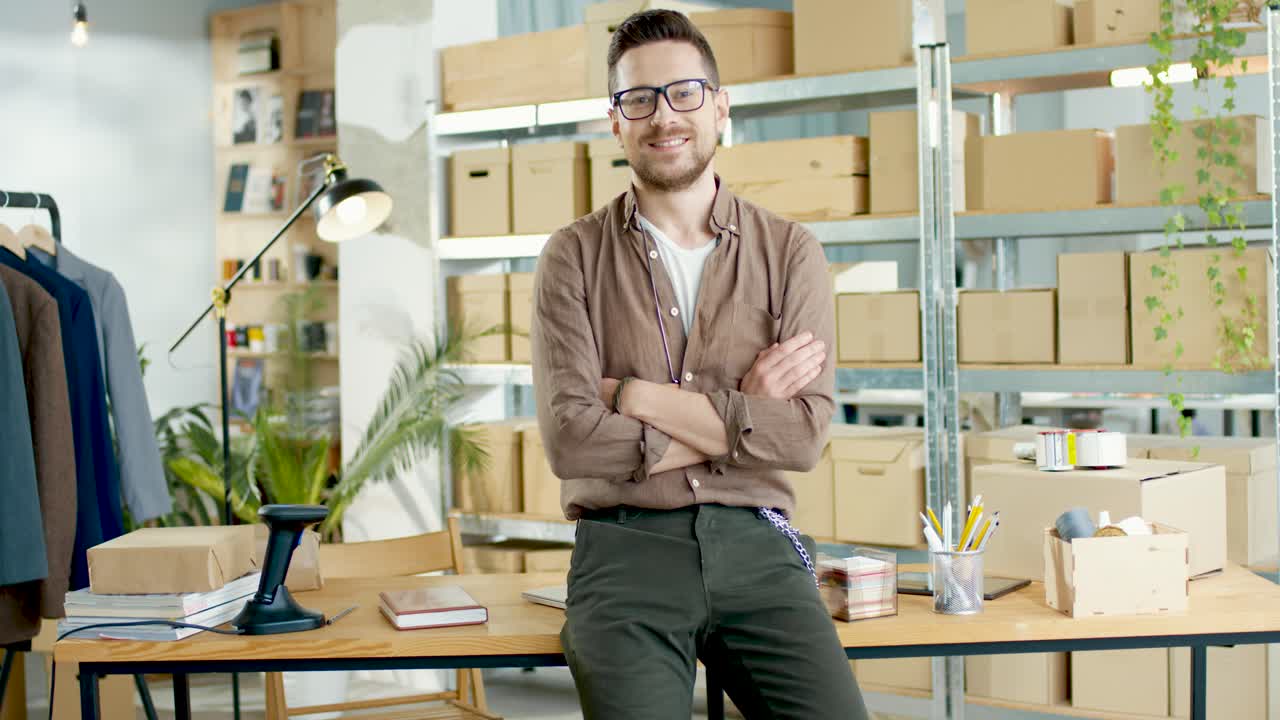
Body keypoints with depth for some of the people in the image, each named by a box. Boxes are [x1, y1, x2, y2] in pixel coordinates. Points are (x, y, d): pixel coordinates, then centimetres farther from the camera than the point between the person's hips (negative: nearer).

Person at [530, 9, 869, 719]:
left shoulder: (789, 253, 9)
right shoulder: (575, 256, 6)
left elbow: (804, 434, -4)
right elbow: (570, 440, -7)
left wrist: (637, 395, -7)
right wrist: (739, 415, -6)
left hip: (755, 550, 2)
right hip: (626, 549, -1)